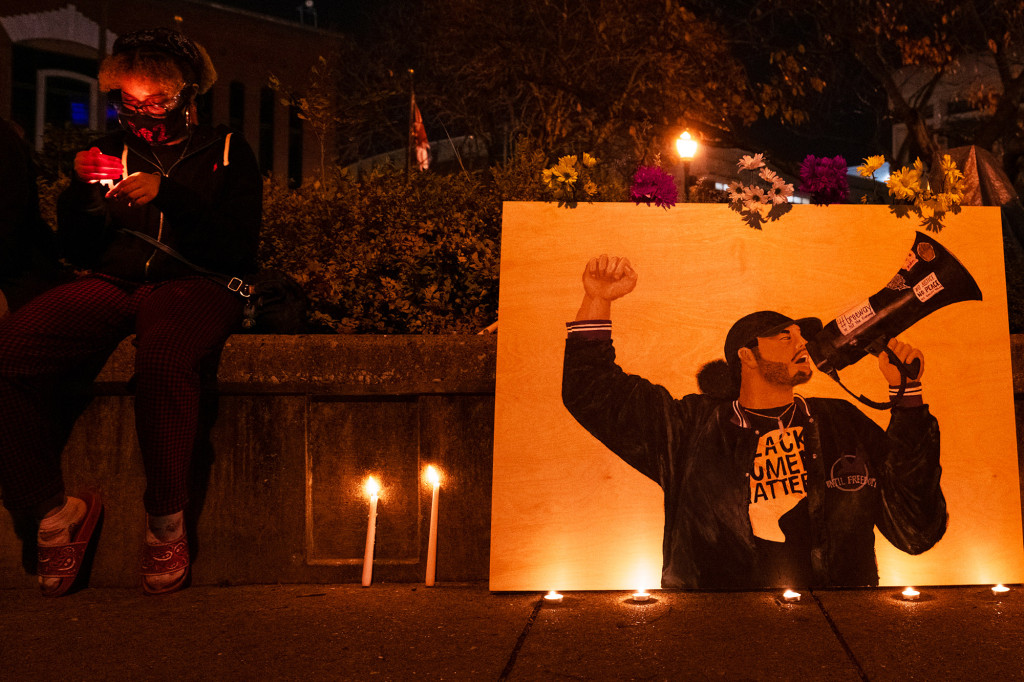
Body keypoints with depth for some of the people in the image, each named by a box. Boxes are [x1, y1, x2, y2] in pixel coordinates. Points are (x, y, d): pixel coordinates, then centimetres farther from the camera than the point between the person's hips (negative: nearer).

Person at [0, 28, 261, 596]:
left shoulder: (227, 153, 13)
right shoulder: (113, 151, 23)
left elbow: (238, 248, -1)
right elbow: (79, 251, 19)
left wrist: (169, 197, -11)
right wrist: (83, 192, 1)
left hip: (196, 285, -3)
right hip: (113, 284, 4)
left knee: (164, 358, -42)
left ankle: (166, 522, -24)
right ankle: (55, 510, -12)